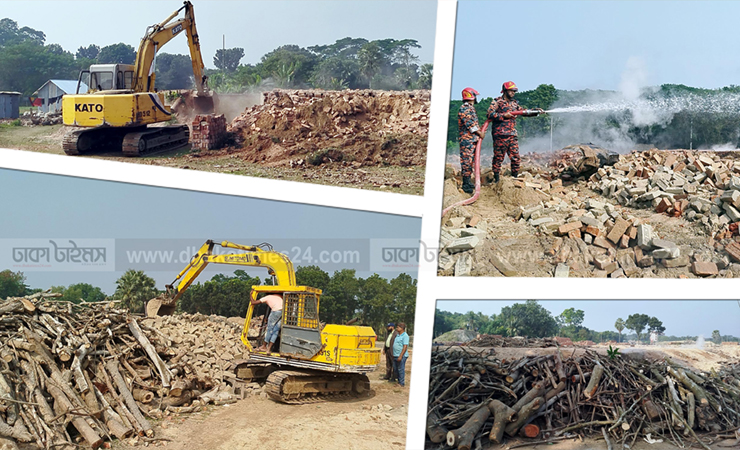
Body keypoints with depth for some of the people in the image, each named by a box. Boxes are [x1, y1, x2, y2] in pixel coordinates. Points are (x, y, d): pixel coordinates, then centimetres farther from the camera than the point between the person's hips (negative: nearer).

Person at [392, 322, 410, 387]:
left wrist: (400, 356, -23)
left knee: (401, 369, -4)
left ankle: (402, 383, 2)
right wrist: (393, 355, 19)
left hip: (401, 356, -9)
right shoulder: (398, 335, 16)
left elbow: (405, 347, -19)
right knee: (396, 369, 14)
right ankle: (399, 381, 24)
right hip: (395, 355, 9)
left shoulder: (405, 336, -13)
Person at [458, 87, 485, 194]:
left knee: (470, 160, 12)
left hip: (473, 139, 10)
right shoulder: (464, 108, -12)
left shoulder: (471, 108, 20)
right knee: (466, 160, -10)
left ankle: (468, 182, 18)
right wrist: (479, 133, -12)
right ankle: (466, 184, -10)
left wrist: (480, 131, 16)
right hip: (467, 139, -10)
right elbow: (469, 123, -17)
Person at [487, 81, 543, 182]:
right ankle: (496, 180, 5)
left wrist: (536, 111, 10)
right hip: (500, 135, -6)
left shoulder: (514, 103, 21)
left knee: (516, 158, 4)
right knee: (498, 158, -1)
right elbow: (490, 114, -13)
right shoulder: (497, 101, -1)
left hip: (512, 135, 6)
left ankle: (515, 178, 14)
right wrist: (504, 115, -13)